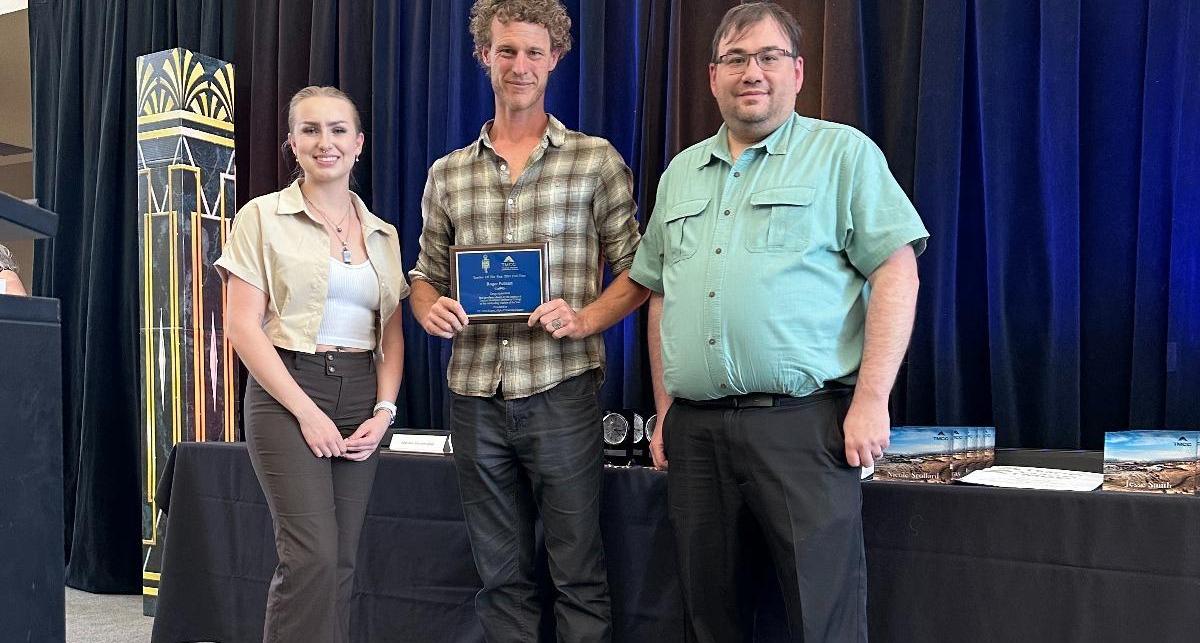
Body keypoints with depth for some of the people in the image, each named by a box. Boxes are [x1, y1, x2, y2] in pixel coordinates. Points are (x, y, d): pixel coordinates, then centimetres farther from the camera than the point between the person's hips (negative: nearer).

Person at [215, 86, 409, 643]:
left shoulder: (382, 234, 14)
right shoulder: (263, 217, 1)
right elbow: (242, 326, -7)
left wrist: (383, 411, -2)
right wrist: (307, 410, -13)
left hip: (361, 398, 5)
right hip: (288, 393, -4)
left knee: (340, 561, 4)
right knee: (312, 555, -14)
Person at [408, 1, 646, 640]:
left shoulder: (596, 160, 2)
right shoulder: (448, 173, 11)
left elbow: (636, 270, 3)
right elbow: (426, 273, 17)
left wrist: (584, 319, -14)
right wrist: (430, 310, -5)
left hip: (560, 390, -3)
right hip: (475, 395, 4)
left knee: (578, 574, 3)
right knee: (500, 574, 14)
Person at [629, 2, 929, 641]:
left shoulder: (843, 153, 2)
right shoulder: (680, 173, 17)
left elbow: (896, 274, -5)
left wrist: (871, 401, -13)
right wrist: (664, 412, 15)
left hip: (803, 423, -5)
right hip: (693, 430, 5)